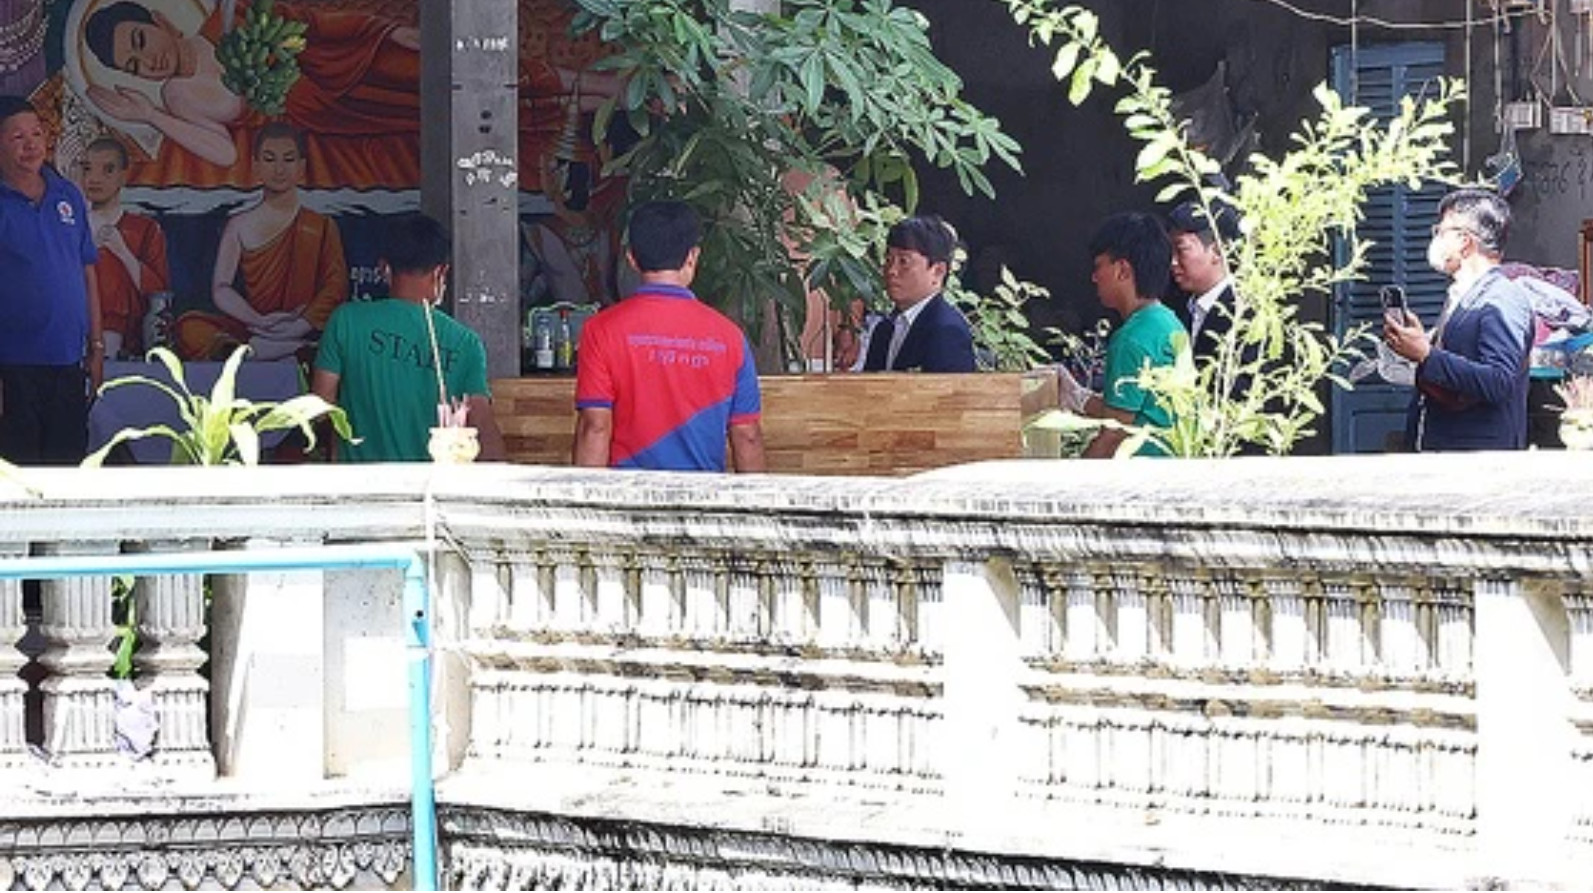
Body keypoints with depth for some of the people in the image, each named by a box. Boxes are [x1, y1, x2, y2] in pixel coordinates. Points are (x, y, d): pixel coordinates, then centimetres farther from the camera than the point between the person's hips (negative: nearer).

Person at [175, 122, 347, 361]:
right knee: (190, 329, -28)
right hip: (250, 330, 1)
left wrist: (300, 325, -16)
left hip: (307, 331, -1)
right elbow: (220, 289, 6)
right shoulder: (241, 226, 15)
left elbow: (335, 288, 2)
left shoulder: (322, 227, 13)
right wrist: (258, 321, -13)